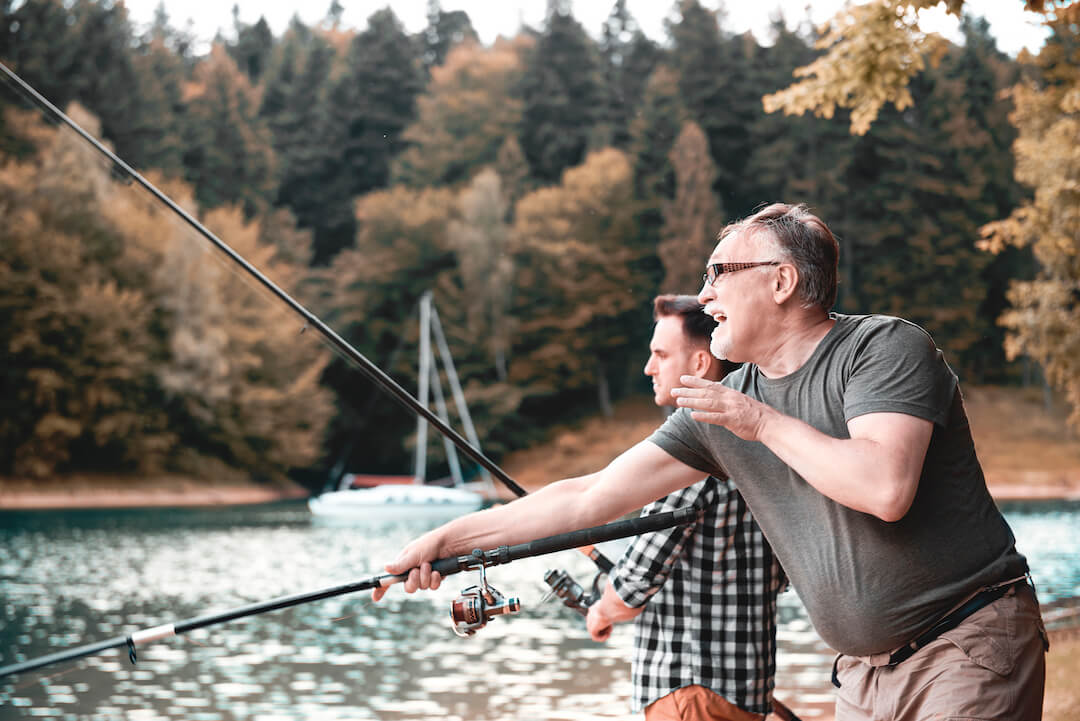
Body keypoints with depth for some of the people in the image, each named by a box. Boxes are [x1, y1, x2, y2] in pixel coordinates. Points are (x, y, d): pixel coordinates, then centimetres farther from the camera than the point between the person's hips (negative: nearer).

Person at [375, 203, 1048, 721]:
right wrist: (449, 538, 4)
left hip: (971, 643, -6)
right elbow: (593, 496, 6)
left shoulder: (885, 348, -11)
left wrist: (762, 422, -16)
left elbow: (886, 488, -26)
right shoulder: (720, 407, 6)